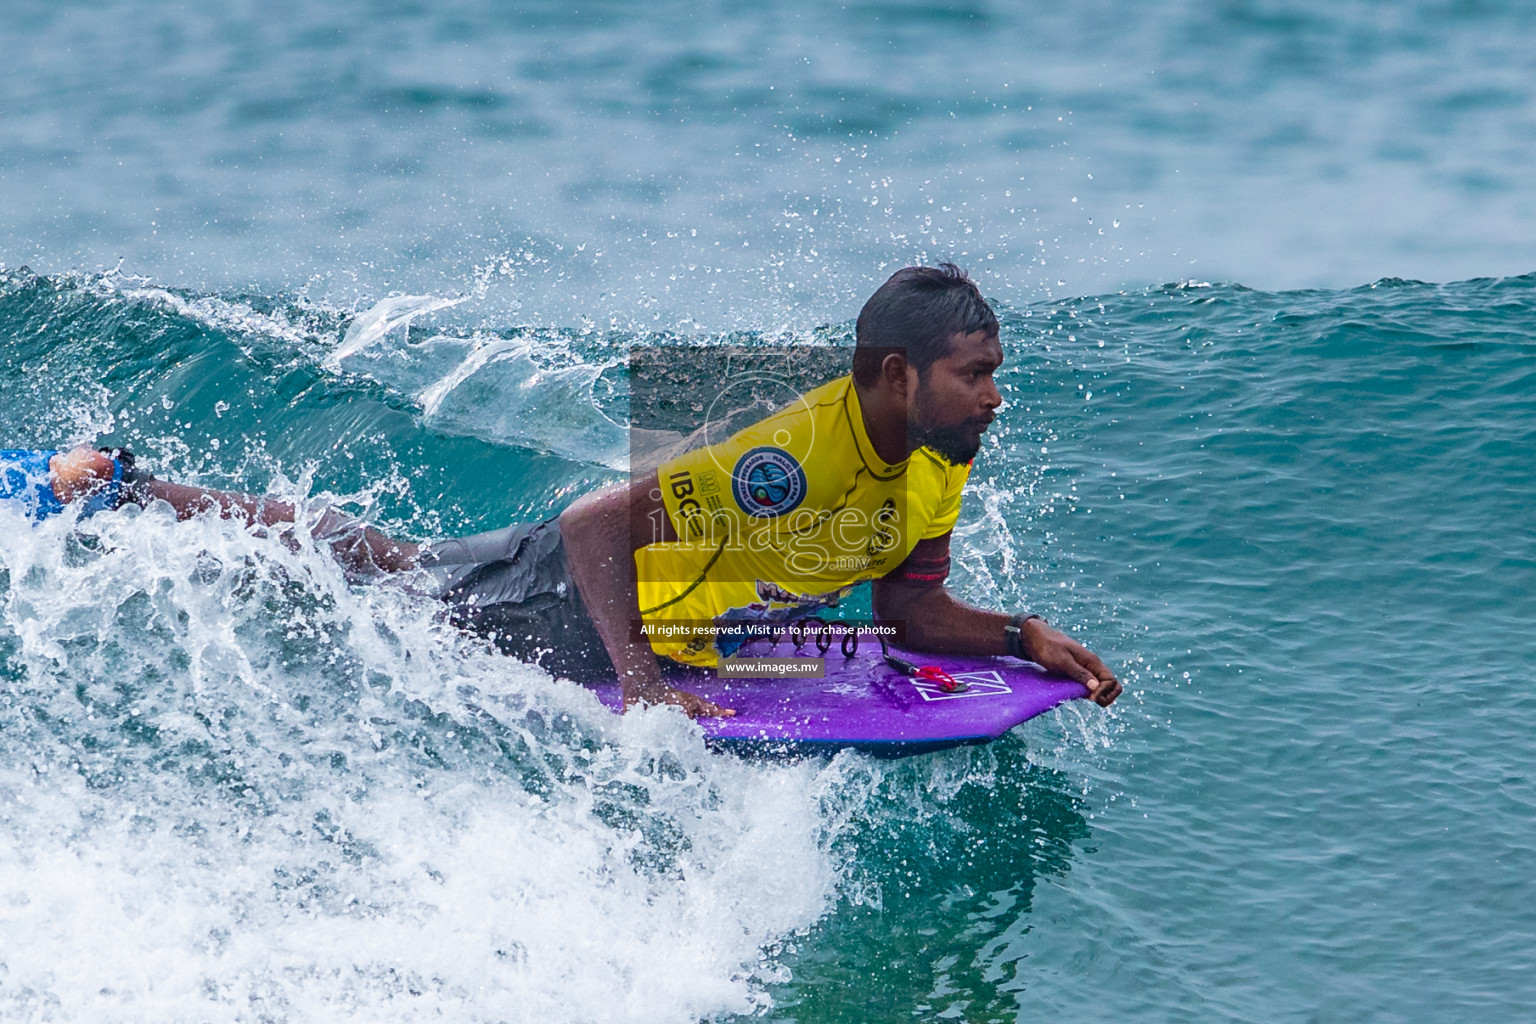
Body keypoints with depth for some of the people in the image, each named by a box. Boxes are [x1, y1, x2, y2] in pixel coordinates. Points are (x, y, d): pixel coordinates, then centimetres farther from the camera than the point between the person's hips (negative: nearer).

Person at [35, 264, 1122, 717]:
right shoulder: (790, 451, -37)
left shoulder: (938, 466, -12)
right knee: (377, 563, 10)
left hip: (666, 635, 7)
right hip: (576, 603, -7)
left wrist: (1023, 638, -15)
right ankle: (117, 485, 28)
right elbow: (593, 525, -36)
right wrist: (640, 683, -41)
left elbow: (914, 610, 1)